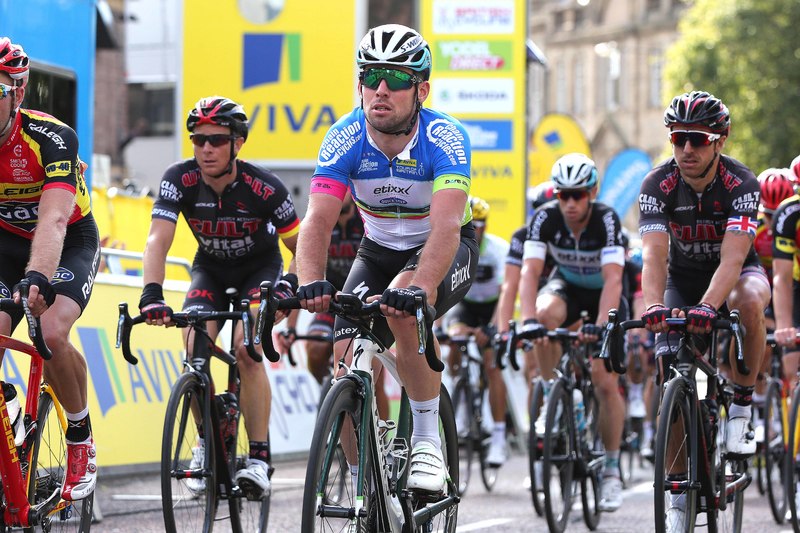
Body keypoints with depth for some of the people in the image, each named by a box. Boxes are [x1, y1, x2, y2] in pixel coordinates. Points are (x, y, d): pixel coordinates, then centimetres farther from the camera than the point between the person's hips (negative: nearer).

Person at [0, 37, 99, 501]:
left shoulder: (51, 137, -30)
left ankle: (82, 437, -3)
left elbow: (54, 219, -42)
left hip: (71, 242, -3)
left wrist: (38, 278, -59)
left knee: (52, 333, -28)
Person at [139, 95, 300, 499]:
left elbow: (302, 246, -18)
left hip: (259, 267, -2)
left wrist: (290, 281, -38)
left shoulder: (263, 188, -28)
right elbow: (158, 240, -34)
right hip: (210, 268, 2)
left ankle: (259, 458, -20)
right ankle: (207, 442, -2)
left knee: (246, 348, -25)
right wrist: (152, 293, -50)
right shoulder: (180, 180, -24)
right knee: (195, 345, -22)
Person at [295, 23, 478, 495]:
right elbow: (319, 221, -30)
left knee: (403, 308, -35)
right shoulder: (345, 138, -21)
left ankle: (428, 442, -20)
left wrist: (420, 287, -59)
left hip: (449, 251, -4)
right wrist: (312, 282, -49)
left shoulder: (445, 138, -29)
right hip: (379, 251, 4)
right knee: (348, 366, -13)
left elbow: (445, 226, -42)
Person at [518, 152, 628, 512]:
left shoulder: (606, 220, -31)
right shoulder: (545, 218, -25)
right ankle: (551, 397, -18)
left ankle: (612, 470, 2)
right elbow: (530, 272, -32)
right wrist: (529, 319, -48)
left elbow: (613, 279, -40)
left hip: (604, 294, -2)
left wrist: (600, 324, -54)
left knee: (606, 383, -12)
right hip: (567, 285, 2)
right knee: (546, 314, -36)